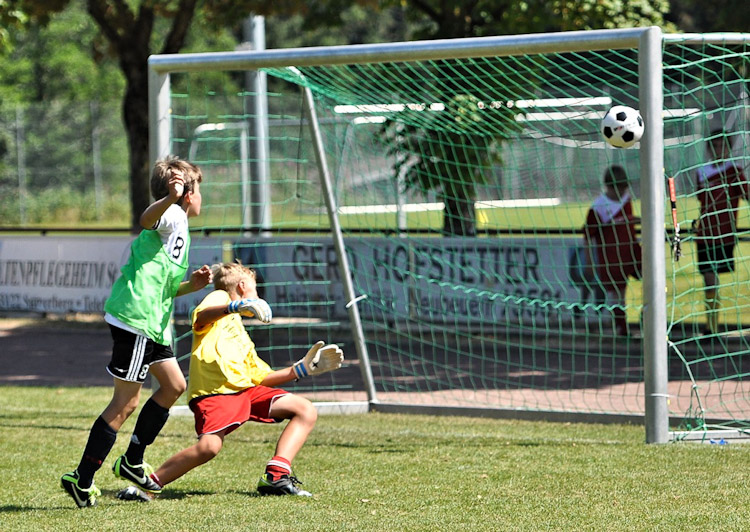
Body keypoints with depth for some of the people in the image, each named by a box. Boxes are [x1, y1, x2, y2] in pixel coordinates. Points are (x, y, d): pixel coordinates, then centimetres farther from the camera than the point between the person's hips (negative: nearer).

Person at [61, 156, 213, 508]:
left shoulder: (176, 224, 25)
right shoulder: (173, 216, -5)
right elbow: (147, 219, -32)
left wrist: (190, 285, 15)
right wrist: (170, 199, -50)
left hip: (151, 323, 11)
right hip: (135, 318, -11)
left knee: (174, 385, 17)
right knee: (126, 401, -9)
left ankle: (132, 461, 25)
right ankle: (82, 479, -5)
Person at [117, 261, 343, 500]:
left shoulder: (243, 339, 36)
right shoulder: (219, 298, 12)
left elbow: (261, 377, 30)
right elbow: (200, 317, -13)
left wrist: (303, 368, 25)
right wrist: (237, 306, -30)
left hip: (245, 389, 9)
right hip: (214, 390, -9)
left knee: (306, 411, 1)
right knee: (209, 446, -32)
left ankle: (276, 476, -12)